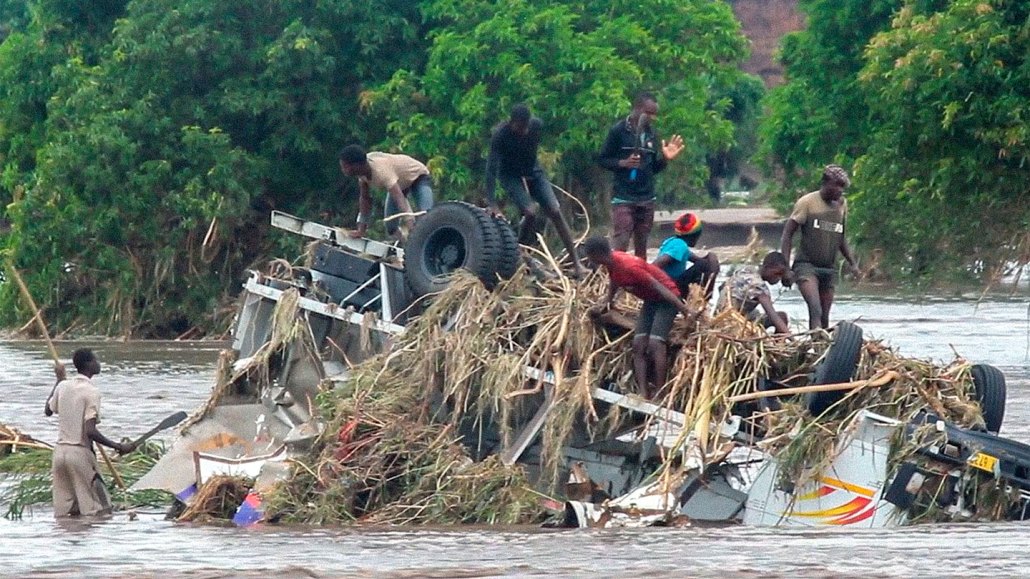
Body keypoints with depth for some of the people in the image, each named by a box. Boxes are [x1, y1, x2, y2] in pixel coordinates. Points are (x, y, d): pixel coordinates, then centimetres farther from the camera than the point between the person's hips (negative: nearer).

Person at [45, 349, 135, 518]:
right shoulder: (91, 392, -13)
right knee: (101, 511, -3)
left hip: (60, 451, 7)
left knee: (63, 511, 9)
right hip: (81, 453, -7)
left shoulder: (63, 386, 6)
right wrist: (118, 446, -16)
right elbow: (90, 431, -20)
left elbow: (48, 410, 28)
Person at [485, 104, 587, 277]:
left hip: (532, 170, 4)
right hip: (510, 175, -4)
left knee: (555, 211, -8)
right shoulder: (500, 135, -29)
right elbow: (491, 169, -31)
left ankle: (576, 262, -6)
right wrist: (492, 204, -38)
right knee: (530, 212, -25)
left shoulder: (537, 125, -16)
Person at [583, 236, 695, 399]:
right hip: (651, 300, 9)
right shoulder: (612, 262, -5)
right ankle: (643, 392, -8)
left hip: (666, 298, -9)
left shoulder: (629, 267, -32)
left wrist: (685, 309, -29)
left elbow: (658, 287, -29)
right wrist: (608, 303, 31)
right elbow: (614, 282, 18)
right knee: (638, 345, -2)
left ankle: (659, 394, -22)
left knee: (655, 344, -22)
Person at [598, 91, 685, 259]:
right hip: (623, 198, -6)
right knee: (620, 245, -11)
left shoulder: (651, 134, 10)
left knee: (642, 246, 8)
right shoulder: (619, 131, -6)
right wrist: (623, 163, -19)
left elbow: (654, 168, 15)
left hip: (647, 199, 6)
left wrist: (665, 159, -4)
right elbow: (602, 159, -3)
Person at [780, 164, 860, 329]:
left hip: (829, 269, 6)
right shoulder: (807, 202, -6)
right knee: (815, 310, -24)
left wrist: (852, 263, 14)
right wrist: (785, 267, -12)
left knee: (824, 317, 5)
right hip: (806, 265, -6)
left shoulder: (841, 204, 11)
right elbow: (788, 233, -4)